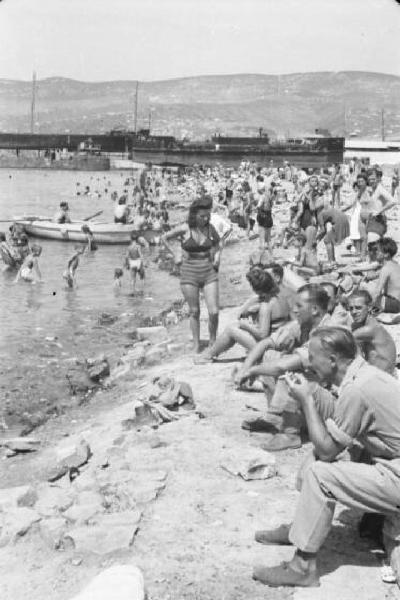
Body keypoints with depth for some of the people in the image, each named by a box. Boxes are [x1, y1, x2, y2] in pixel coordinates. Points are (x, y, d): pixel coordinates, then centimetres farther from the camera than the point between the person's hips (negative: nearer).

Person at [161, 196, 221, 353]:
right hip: (189, 272, -2)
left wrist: (217, 255, 2)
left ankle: (213, 342, 13)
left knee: (214, 312, -7)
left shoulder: (210, 228, 1)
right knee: (194, 312, 5)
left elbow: (216, 244, 21)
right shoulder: (184, 229, -8)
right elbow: (164, 238, 7)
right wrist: (175, 256, 4)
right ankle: (196, 345, 18)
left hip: (209, 272, 2)